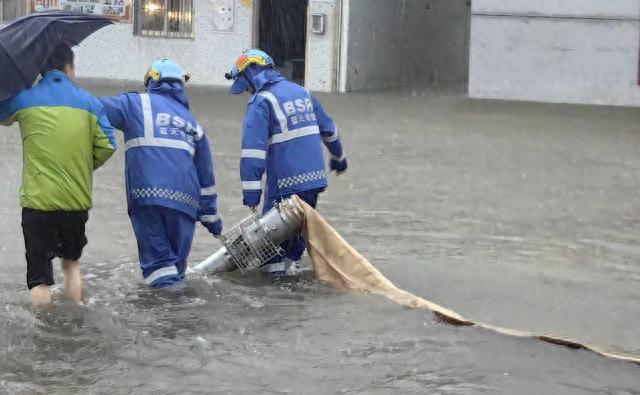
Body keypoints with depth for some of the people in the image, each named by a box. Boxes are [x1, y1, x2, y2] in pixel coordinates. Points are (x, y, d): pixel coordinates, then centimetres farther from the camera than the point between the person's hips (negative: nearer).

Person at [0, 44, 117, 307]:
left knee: (39, 276, 3)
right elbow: (107, 147, -3)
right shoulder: (89, 103, -1)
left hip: (37, 200, -2)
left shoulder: (23, 99, -4)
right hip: (77, 199, 3)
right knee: (71, 260, 24)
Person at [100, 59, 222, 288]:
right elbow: (205, 174, 28)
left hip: (146, 194, -4)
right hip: (184, 199, 4)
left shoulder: (136, 104, 12)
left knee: (156, 258, -2)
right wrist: (211, 217, 33)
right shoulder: (191, 122, 26)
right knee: (177, 256, 14)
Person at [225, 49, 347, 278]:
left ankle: (275, 264, 9)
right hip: (315, 177, 6)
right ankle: (293, 261, 24)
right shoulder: (301, 92, 11)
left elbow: (253, 150, -18)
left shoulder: (260, 102, -11)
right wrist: (339, 158, 35)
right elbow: (328, 129, 20)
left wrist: (251, 193, -20)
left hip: (285, 182, -6)